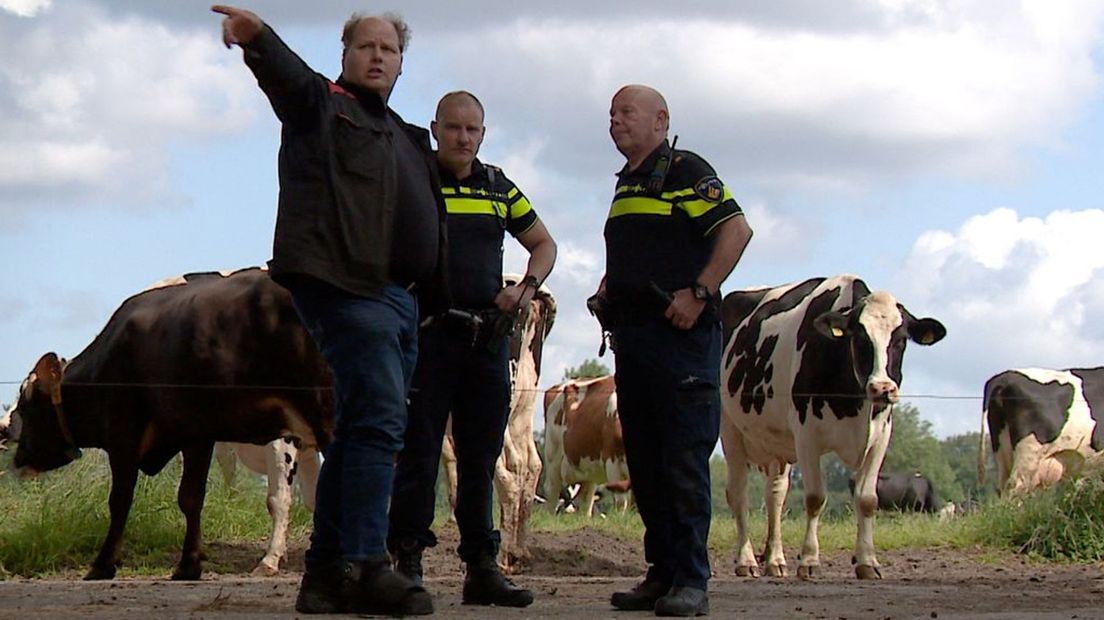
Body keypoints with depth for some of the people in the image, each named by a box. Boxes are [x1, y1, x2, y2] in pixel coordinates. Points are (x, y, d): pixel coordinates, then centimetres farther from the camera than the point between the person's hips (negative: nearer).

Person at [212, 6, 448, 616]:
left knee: (359, 429, 9)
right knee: (379, 418, -19)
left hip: (396, 298, 9)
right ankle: (365, 566, -23)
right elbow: (287, 75, -17)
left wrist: (433, 296, 20)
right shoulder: (322, 104, 5)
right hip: (345, 285, -9)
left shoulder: (403, 136, 29)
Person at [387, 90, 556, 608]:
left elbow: (543, 243, 24)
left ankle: (481, 567, 11)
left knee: (480, 457, 7)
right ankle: (407, 561, -2)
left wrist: (527, 286, 6)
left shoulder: (498, 188, 13)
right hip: (426, 333, -4)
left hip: (488, 337, 4)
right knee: (418, 453, -5)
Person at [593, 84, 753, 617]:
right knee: (645, 465, 8)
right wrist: (606, 291, 15)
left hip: (680, 335, -9)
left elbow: (736, 229, -14)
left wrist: (699, 293, -20)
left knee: (684, 462, -9)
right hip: (631, 338, 9)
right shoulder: (626, 184, 22)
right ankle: (662, 574, 13)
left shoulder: (685, 171, -3)